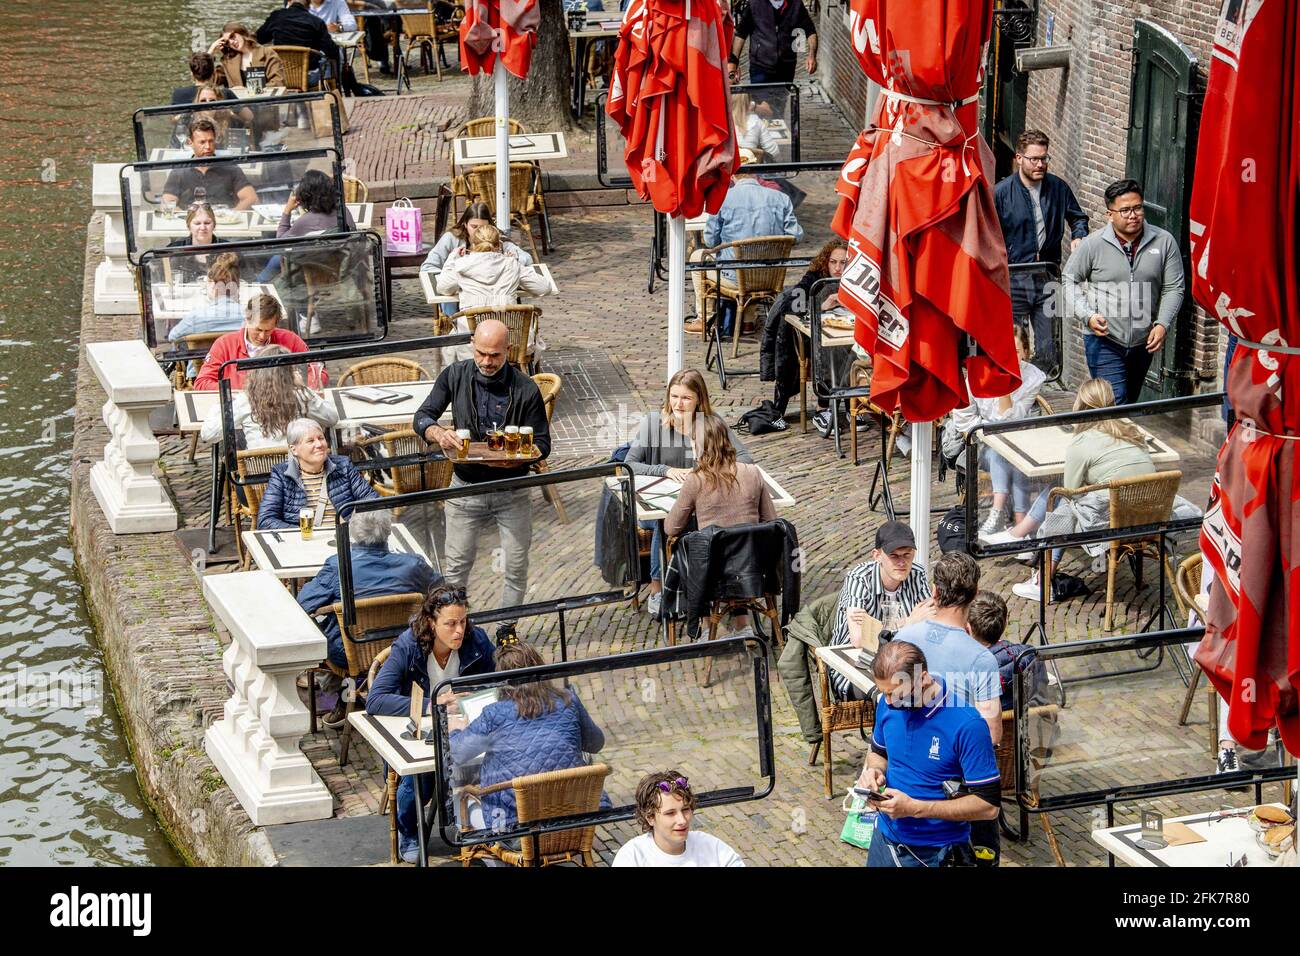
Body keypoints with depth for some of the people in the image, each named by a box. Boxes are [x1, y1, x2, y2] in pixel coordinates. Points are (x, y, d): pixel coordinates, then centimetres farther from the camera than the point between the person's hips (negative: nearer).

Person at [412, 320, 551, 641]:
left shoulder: (525, 389, -11)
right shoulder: (455, 376, -6)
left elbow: (542, 442, -6)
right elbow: (421, 418, -5)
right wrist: (438, 433, -29)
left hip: (512, 490, 0)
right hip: (466, 488, 1)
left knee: (517, 567, 8)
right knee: (456, 567, 8)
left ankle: (506, 628, 26)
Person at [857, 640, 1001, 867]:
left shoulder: (967, 723, -25)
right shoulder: (887, 702, -6)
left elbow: (989, 805, -22)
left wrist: (915, 808, -27)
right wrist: (873, 771, -10)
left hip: (936, 854, -5)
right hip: (884, 839, 5)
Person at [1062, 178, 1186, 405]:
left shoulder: (1164, 242, -3)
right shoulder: (1093, 245, -7)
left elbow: (1173, 288, 0)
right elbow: (1069, 280, 3)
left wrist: (1163, 324, -13)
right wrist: (1087, 315, -12)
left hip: (1143, 342, 3)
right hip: (1103, 339, -3)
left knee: (1131, 400, 17)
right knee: (1115, 404, -14)